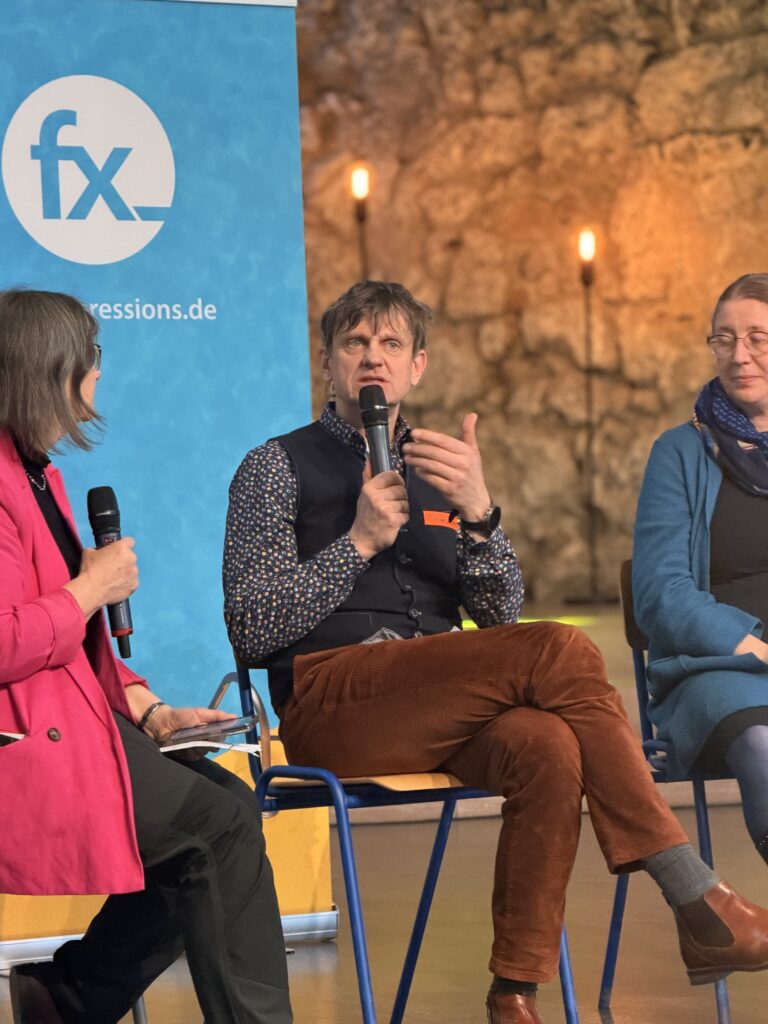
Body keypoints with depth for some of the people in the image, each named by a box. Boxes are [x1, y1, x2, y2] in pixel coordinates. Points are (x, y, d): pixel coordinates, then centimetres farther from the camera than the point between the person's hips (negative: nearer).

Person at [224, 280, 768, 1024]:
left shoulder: (437, 472, 23)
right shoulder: (278, 468, 10)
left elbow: (500, 613, 8)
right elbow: (251, 632, -2)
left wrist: (477, 513, -10)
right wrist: (360, 541, -8)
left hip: (439, 709, 4)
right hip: (331, 705, -4)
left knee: (545, 745, -33)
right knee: (559, 651, -27)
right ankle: (696, 900, -26)